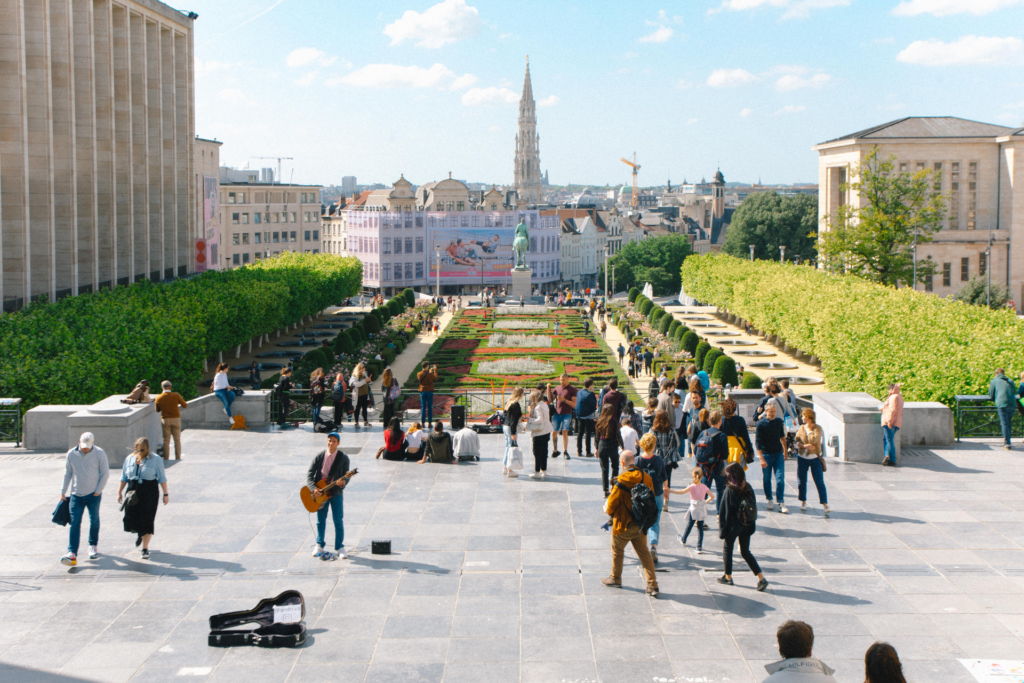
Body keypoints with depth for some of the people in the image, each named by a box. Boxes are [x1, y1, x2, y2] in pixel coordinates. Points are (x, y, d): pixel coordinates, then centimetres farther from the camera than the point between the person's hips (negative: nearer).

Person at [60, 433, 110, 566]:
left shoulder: (99, 454, -7)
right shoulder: (71, 454, -1)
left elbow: (105, 473, -2)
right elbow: (67, 474, 9)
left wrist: (98, 491, -6)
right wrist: (63, 492, 7)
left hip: (93, 495, -1)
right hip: (76, 495, 1)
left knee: (94, 521, 11)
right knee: (75, 523, -7)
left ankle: (93, 546, 33)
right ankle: (72, 554, -12)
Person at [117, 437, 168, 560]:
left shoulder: (155, 459, -2)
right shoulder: (129, 459, 6)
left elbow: (162, 478, 0)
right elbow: (124, 478, 13)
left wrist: (165, 494, -1)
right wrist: (119, 492, 9)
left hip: (149, 493, -3)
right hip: (133, 493, 3)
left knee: (146, 521, -3)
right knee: (131, 519, -1)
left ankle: (145, 548, 8)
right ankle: (139, 533, 36)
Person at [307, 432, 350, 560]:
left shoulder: (343, 458, -3)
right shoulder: (319, 456, -1)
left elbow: (346, 476, -4)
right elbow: (309, 474, -2)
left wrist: (343, 483, -27)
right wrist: (313, 488, -16)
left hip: (336, 492, -1)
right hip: (320, 493, 2)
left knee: (338, 521, 0)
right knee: (321, 521, 12)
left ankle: (340, 548, 9)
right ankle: (319, 545, 26)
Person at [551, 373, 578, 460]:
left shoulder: (572, 389, -2)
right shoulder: (557, 388, 11)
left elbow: (574, 404, -6)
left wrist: (564, 400, -18)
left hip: (566, 414, -4)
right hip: (557, 413, 4)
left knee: (565, 432, -14)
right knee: (554, 433, 2)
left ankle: (565, 451, -3)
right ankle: (555, 451, 18)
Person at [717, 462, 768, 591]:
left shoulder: (729, 490, -18)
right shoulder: (748, 488, -3)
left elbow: (724, 511, -13)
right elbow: (754, 506, 4)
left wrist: (722, 529, -6)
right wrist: (752, 525, 13)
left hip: (733, 526, -5)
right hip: (748, 525, 5)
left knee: (727, 549, 17)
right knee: (745, 551, 15)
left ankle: (728, 577, 27)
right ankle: (761, 578, 6)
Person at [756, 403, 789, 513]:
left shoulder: (779, 422, 3)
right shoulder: (760, 424, -9)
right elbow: (757, 442, -11)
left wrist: (785, 451, 24)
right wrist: (761, 458, -17)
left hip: (778, 454, 2)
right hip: (766, 455, -2)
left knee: (780, 479, -5)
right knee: (767, 480, 6)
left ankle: (780, 503, -2)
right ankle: (769, 501, 21)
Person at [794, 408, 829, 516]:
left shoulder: (818, 428, -8)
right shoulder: (802, 428, 4)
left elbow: (813, 440, -22)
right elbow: (796, 442, 1)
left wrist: (810, 429, -13)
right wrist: (805, 446, -13)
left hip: (815, 458, -4)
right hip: (802, 458, 4)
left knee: (819, 482, -6)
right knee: (801, 481, 9)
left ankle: (825, 505, -6)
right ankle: (803, 502, 26)